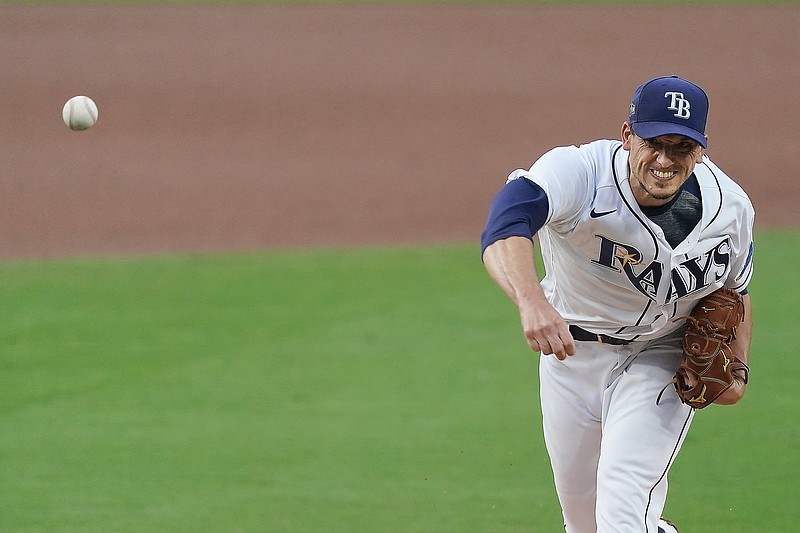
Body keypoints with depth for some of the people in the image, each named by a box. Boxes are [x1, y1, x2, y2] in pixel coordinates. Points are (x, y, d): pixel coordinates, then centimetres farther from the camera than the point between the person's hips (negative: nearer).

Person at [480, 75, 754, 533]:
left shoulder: (731, 208, -17)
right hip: (570, 349, 0)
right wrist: (532, 302, -71)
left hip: (662, 362, 0)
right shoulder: (579, 174, -32)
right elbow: (506, 224, -52)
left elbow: (735, 290, 6)